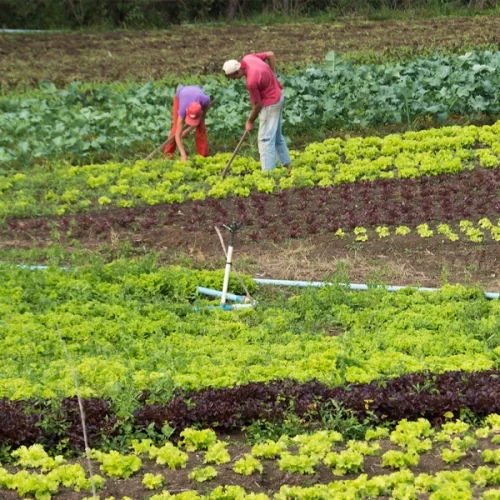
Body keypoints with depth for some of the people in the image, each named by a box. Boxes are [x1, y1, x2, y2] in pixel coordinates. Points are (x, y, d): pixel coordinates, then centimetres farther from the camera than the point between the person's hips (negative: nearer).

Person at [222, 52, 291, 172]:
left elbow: (258, 104, -19)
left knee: (265, 138, -6)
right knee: (276, 135, 19)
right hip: (277, 95, 10)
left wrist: (250, 121, -3)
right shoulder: (247, 58, -8)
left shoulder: (251, 81, -31)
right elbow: (271, 55, 6)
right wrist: (272, 76, 8)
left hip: (270, 103, -10)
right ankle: (287, 164, 27)